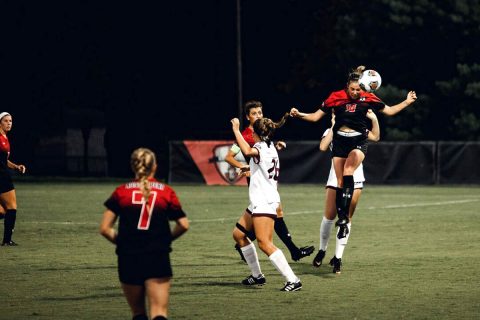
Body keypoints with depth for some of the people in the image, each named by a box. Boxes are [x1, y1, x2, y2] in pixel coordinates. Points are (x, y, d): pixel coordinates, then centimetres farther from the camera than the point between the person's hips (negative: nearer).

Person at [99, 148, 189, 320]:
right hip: (158, 259, -1)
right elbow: (183, 225, 4)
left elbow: (105, 229, -1)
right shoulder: (166, 192, 3)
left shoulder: (121, 192, 3)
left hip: (129, 260, 1)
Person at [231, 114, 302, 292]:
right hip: (259, 202, 11)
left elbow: (248, 151, -36)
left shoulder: (262, 147, -14)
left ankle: (293, 280, -22)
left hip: (264, 202, -11)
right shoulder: (270, 147, 17)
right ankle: (257, 275, 21)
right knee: (239, 234, 17)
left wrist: (236, 129, -27)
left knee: (264, 244, -18)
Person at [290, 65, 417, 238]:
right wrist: (299, 114, -13)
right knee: (340, 182, 0)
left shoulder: (368, 98, -4)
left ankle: (344, 215, -28)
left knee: (347, 172, -26)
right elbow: (316, 116, 1)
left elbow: (389, 111, 7)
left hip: (359, 141, -2)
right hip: (340, 141, 2)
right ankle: (342, 220, 6)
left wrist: (406, 102, -3)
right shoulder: (336, 97, -4)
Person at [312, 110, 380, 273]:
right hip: (335, 179, -1)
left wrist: (374, 119, -4)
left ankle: (338, 257, 3)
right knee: (329, 216, -2)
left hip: (354, 180, 1)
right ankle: (322, 250, 20)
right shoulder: (330, 132, 7)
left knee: (346, 218, -1)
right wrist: (334, 127, -8)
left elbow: (375, 137, 6)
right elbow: (323, 147, -11)